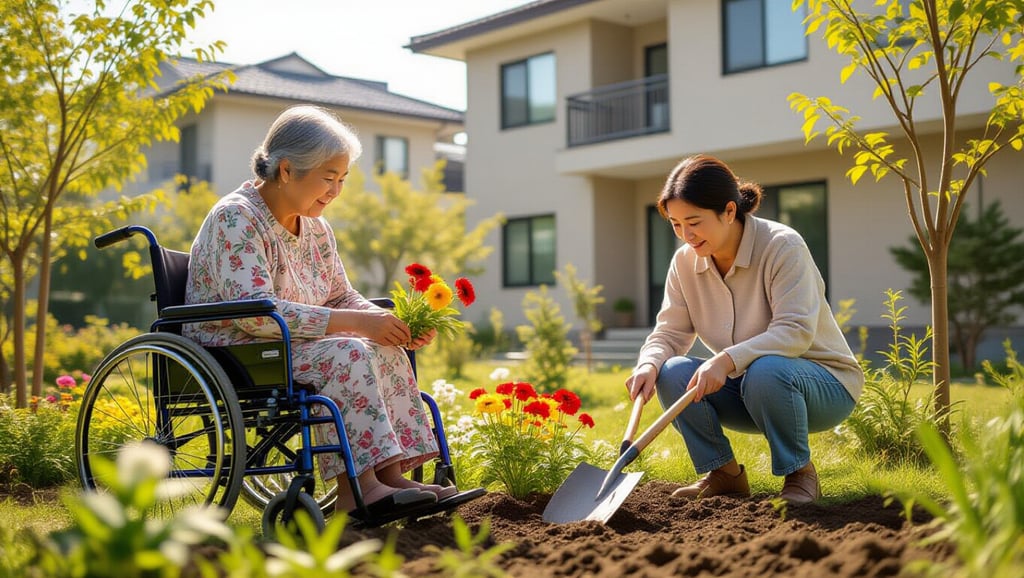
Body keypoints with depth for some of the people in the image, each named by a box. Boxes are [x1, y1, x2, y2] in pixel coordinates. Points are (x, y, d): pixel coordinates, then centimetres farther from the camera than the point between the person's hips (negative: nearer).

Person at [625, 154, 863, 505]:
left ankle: (800, 474, -12)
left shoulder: (783, 246, -21)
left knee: (765, 371, -38)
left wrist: (727, 359, -44)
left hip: (825, 384, -5)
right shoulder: (685, 262, -4)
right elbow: (669, 333, -3)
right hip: (746, 388, 5)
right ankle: (723, 474, -3)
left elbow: (796, 330, -31)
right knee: (672, 373, -21)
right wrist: (649, 364, -27)